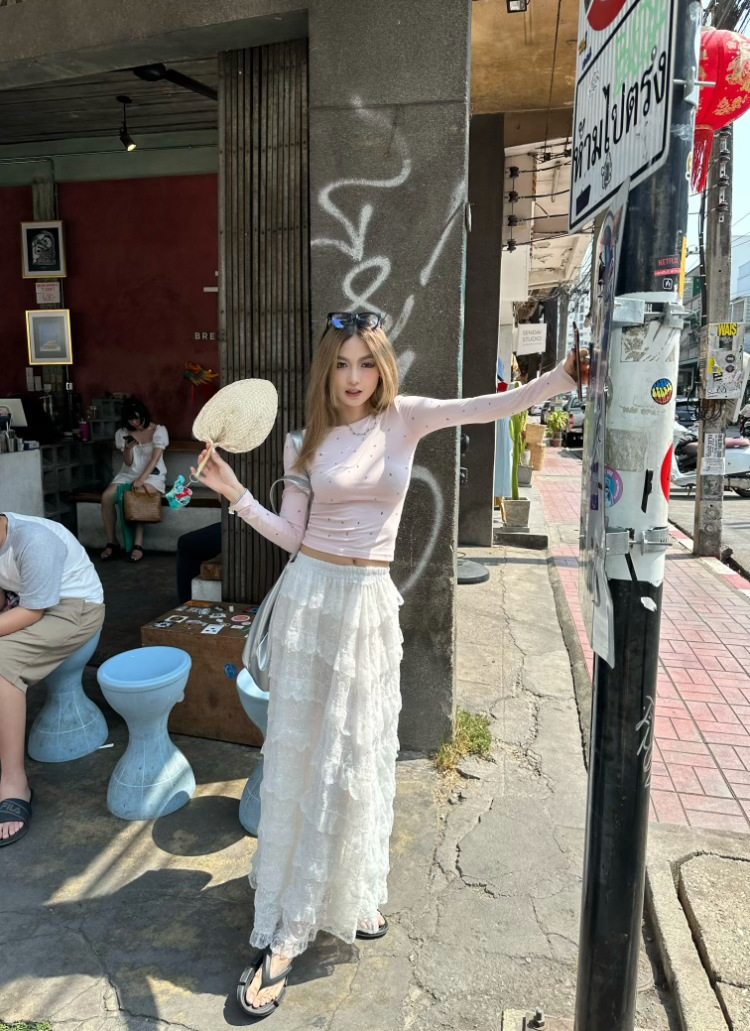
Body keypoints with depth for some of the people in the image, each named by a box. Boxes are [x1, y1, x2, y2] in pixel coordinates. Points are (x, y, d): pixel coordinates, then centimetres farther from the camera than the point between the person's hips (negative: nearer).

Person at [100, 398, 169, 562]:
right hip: (129, 474, 4)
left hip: (152, 475, -4)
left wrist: (141, 479, -27)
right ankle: (112, 542, -14)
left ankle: (138, 544, -30)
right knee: (106, 497, -24)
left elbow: (155, 459, -15)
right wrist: (128, 448, -19)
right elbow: (128, 463, 3)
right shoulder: (123, 433, 5)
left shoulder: (159, 430, -7)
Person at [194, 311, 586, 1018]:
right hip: (311, 596, 0)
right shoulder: (307, 442, 3)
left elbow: (497, 406, -13)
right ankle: (281, 937, 16)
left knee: (355, 756, 10)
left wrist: (567, 374, -26)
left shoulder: (405, 419, 0)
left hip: (369, 602, 0)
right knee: (298, 753, 4)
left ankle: (347, 897, 33)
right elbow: (291, 535, 4)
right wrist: (234, 493, -4)